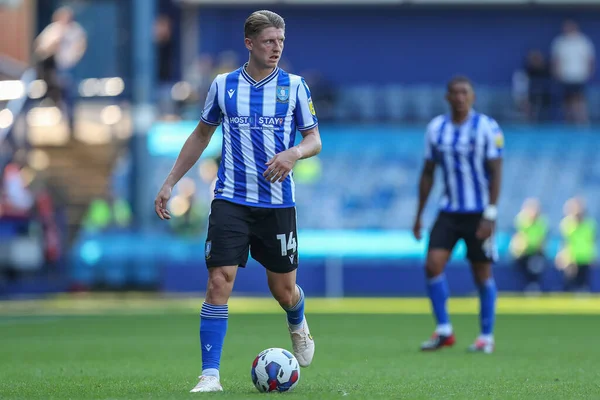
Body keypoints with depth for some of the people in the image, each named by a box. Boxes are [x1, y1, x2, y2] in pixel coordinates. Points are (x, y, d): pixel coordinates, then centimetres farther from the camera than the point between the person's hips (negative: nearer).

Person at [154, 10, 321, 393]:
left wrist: (295, 153, -20)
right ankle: (210, 375, -10)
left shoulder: (294, 85, 1)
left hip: (278, 203, 0)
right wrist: (170, 183, 13)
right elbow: (202, 135, 16)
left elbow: (314, 139, 4)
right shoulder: (223, 85, 3)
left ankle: (298, 326, 45)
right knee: (219, 281, -13)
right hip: (231, 200, 0)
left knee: (283, 290, 8)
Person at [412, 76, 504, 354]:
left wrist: (490, 216, -16)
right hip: (448, 211, 4)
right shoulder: (436, 129, 5)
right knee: (433, 265, -11)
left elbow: (496, 173, -9)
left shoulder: (487, 128, -7)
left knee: (482, 274, 2)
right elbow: (428, 173, 13)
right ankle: (443, 331, -1)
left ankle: (487, 336, 14)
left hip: (478, 213, -3)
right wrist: (419, 215, 11)